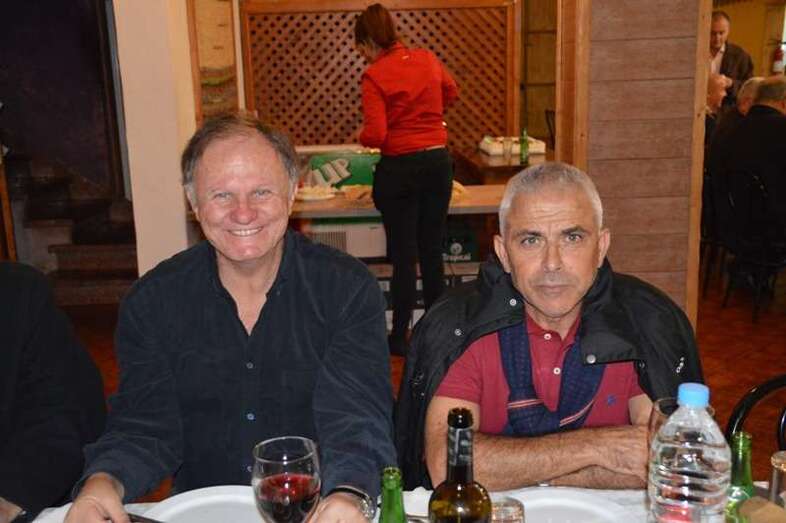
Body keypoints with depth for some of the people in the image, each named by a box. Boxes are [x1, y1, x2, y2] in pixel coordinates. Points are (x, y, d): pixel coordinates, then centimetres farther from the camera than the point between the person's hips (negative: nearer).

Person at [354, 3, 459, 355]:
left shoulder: (374, 76, -12)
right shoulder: (428, 60, 4)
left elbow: (375, 135, -18)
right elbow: (451, 93, 23)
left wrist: (361, 137, 3)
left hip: (399, 168, -5)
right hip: (438, 162, 5)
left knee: (403, 256, 5)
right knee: (432, 251, 13)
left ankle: (400, 337, 15)